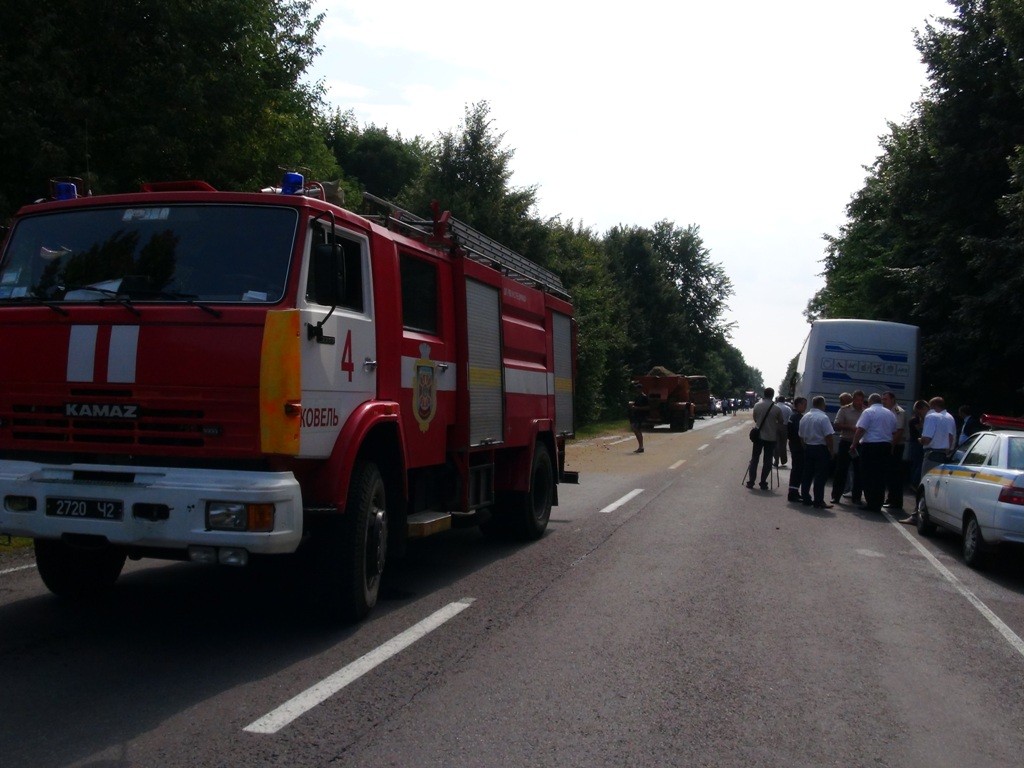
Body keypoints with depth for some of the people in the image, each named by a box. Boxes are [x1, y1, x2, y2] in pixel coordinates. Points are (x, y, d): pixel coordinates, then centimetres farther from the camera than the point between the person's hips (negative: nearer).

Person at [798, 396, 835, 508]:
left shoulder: (805, 417, 8)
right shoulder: (823, 417, -15)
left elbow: (801, 436, 14)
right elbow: (829, 436, -18)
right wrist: (832, 451, -10)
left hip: (807, 448, 7)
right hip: (821, 449, -7)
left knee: (807, 474, 12)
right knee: (821, 476, -3)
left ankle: (805, 498, 15)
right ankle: (818, 501, -4)